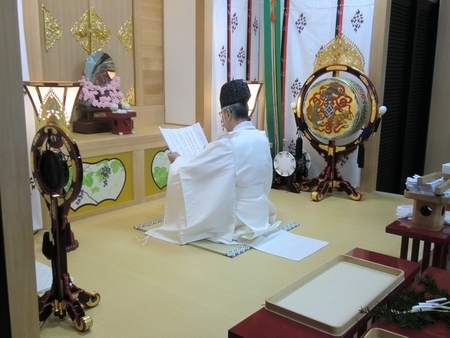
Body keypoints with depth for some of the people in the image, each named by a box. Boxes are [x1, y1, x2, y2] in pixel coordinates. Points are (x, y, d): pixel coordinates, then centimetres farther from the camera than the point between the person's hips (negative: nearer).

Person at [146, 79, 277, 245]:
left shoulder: (227, 145, -23)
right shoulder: (262, 138, -1)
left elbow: (188, 169, -14)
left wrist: (177, 160, 9)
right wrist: (211, 153, 25)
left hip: (236, 223, -7)